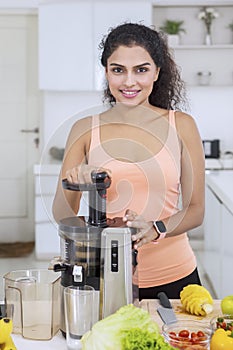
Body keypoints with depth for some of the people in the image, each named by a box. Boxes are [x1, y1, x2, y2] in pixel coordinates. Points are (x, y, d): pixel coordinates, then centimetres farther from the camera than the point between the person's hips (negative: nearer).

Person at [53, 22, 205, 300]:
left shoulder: (180, 125, -2)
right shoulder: (86, 130, -1)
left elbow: (195, 210, -1)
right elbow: (62, 216, -2)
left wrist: (156, 228, -20)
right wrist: (72, 185, -23)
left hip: (172, 277, 0)